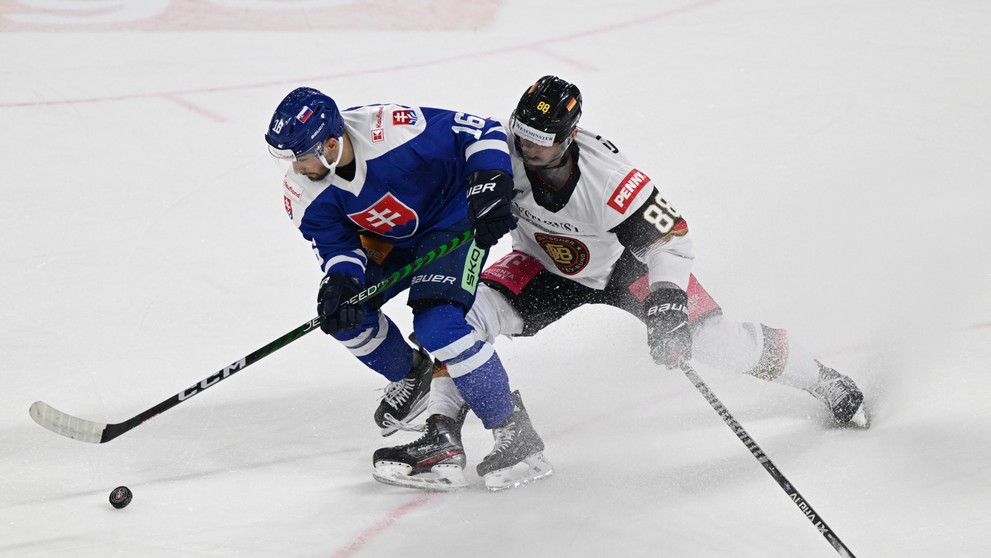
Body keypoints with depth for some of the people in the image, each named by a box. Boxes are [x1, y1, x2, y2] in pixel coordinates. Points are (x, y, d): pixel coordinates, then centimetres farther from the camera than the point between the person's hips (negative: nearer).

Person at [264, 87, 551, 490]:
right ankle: (411, 375, 26)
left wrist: (490, 187, -38)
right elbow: (337, 247, -9)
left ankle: (514, 430, -13)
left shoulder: (393, 129, -35)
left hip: (453, 213, -7)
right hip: (391, 238, 7)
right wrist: (341, 280, -31)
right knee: (342, 311, -2)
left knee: (436, 324, -24)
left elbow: (484, 133, -25)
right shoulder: (303, 192, -17)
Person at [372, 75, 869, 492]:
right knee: (475, 310, -20)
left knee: (714, 341, -10)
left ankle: (820, 380, 17)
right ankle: (442, 436, -15)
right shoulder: (507, 152, -27)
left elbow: (670, 235, -30)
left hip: (628, 265, -3)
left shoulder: (608, 178, -38)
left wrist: (667, 303, -39)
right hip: (548, 268, 4)